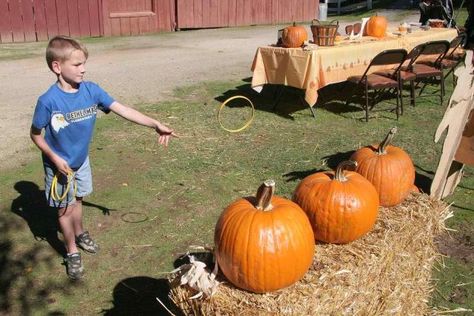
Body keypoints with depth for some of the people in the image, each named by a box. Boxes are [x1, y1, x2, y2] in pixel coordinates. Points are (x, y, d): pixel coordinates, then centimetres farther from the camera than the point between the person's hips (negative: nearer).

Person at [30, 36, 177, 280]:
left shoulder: (91, 90, -16)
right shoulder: (48, 101, -27)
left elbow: (123, 110, -20)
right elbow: (35, 134, -13)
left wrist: (156, 125, -26)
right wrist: (55, 158, -22)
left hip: (81, 160, 4)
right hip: (59, 165, -4)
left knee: (77, 200, 24)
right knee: (65, 208, 10)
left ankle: (79, 234, 50)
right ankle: (72, 252, 30)